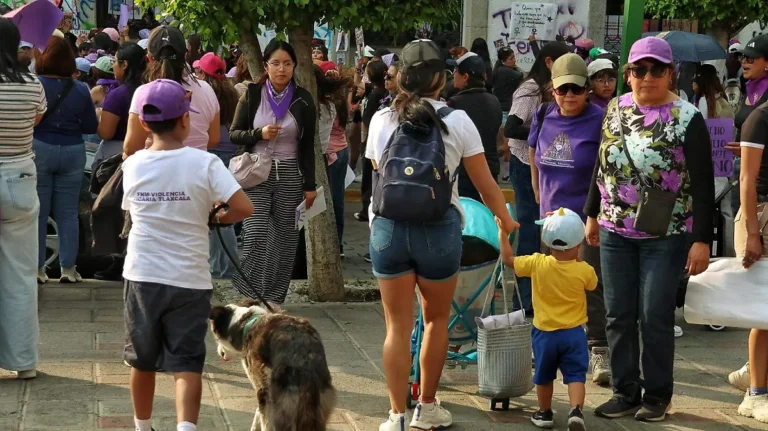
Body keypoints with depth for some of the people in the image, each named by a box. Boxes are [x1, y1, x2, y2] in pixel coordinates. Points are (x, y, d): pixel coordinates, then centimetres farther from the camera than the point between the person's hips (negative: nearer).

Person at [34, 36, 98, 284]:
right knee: (68, 213, 7)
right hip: (72, 152, 2)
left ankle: (37, 268, 7)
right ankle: (68, 268, 8)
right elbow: (91, 127, 3)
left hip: (39, 151, -2)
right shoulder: (80, 90, -3)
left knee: (38, 212, 5)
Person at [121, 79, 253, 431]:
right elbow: (244, 207, -17)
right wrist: (218, 218, 2)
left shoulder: (133, 165, 0)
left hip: (142, 276, 3)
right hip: (189, 279, -3)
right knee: (187, 363, 0)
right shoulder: (204, 163, -10)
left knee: (142, 360, 18)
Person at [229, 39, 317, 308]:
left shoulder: (303, 100, 3)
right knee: (256, 235, -12)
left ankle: (274, 297, 12)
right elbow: (234, 134, 3)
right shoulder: (252, 95, 0)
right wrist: (259, 134, -16)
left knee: (284, 238, 3)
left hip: (289, 175, 2)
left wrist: (310, 185, 6)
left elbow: (307, 145, 8)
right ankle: (251, 292, 2)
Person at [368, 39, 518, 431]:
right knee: (437, 319, 18)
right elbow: (486, 186, 2)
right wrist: (505, 219, 19)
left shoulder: (381, 120, 3)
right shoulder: (456, 120, -3)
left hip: (387, 225, 1)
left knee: (398, 326, 7)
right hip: (439, 227, -1)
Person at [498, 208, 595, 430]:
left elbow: (508, 258, 1)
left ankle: (544, 413, 30)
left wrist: (503, 232, 11)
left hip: (544, 333, 2)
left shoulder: (537, 264, -12)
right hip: (573, 334, -1)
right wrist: (578, 260, 14)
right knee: (576, 376, -2)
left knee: (544, 376, 18)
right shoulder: (584, 270, -12)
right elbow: (592, 285, 11)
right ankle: (576, 411, -21)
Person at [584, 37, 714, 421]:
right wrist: (592, 215, 16)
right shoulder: (616, 109, 5)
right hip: (615, 232, 5)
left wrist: (702, 240, -15)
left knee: (655, 317, -1)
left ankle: (657, 396, 14)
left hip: (664, 236, -5)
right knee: (618, 315, 8)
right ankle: (625, 392, 19)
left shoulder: (687, 119, -10)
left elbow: (702, 185, -11)